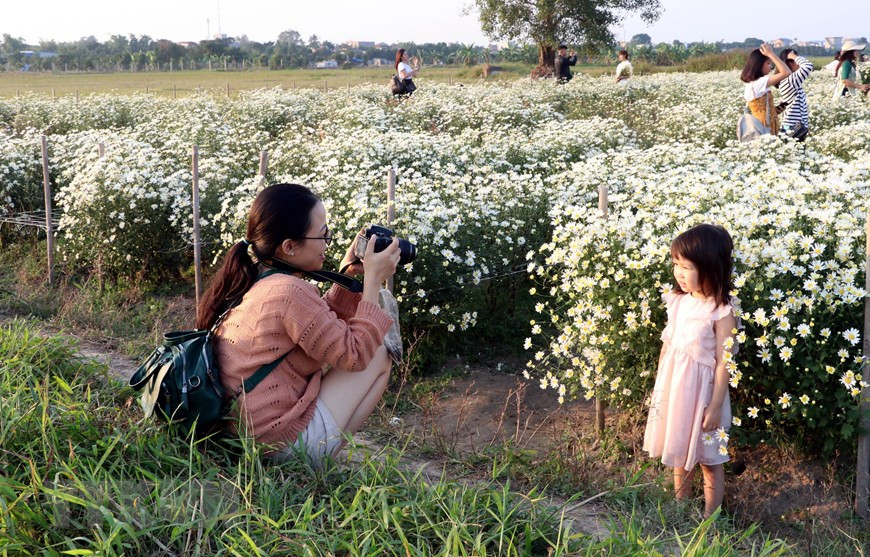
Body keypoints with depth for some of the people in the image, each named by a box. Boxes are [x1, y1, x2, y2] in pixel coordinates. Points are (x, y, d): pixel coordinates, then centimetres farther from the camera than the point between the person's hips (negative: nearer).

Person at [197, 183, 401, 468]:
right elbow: (355, 355, -14)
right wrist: (373, 281, -9)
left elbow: (320, 324, 17)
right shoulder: (291, 292, -24)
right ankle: (321, 459, 6)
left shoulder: (249, 281, 5)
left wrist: (346, 276, 9)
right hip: (285, 442, -9)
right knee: (379, 354, 7)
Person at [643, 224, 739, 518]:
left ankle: (710, 518, 25)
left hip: (701, 391, -6)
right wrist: (659, 386, 13)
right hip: (673, 386, 6)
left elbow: (723, 362, -16)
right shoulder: (678, 301, 0)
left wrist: (716, 406, -15)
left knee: (709, 460, 10)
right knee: (679, 452, 21)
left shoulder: (721, 311, -19)